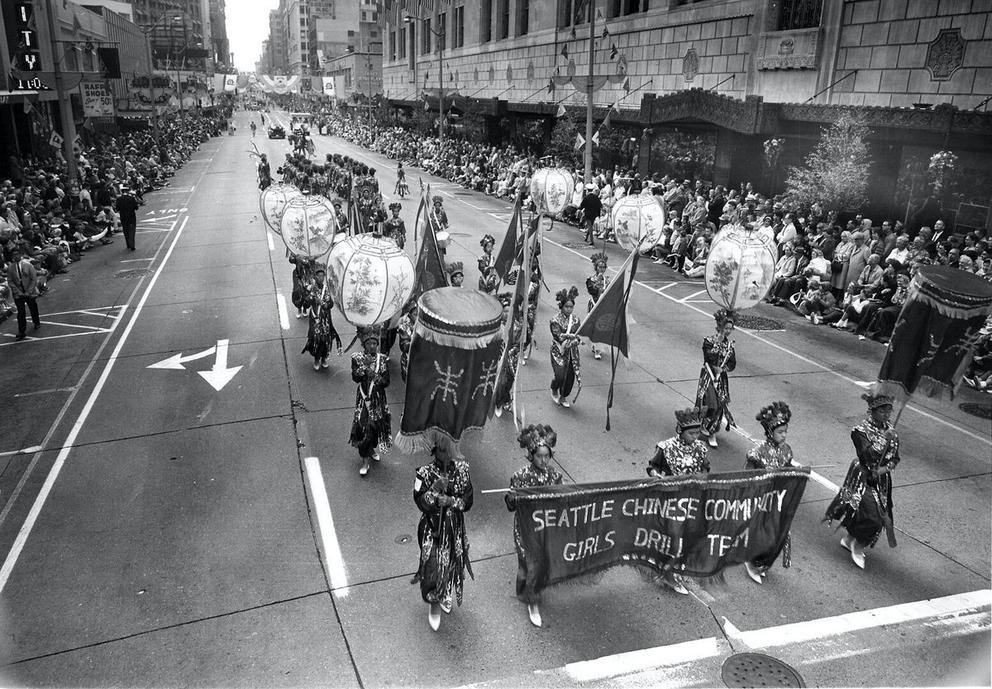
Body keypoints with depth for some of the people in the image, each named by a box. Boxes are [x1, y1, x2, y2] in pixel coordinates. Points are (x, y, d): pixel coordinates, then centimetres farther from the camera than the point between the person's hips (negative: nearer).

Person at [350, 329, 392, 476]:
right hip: (364, 398, -2)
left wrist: (375, 376, -21)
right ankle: (365, 463, 1)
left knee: (376, 425, 10)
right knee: (363, 427, -5)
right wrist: (365, 365, -27)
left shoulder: (381, 359, -1)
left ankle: (373, 449, 40)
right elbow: (355, 377, -18)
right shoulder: (357, 358, -5)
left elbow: (386, 381, -5)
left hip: (378, 399, 2)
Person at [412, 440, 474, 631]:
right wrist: (435, 489, -33)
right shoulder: (425, 473, -14)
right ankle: (434, 606, 22)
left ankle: (446, 598, 44)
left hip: (455, 527, 3)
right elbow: (422, 504, -18)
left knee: (454, 563, 16)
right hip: (433, 528, -3)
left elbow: (468, 501, -7)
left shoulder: (461, 469, -7)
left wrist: (451, 501, -23)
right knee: (433, 566, -3)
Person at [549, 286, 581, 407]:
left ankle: (563, 397, 24)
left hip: (572, 351, 4)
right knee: (560, 376, -10)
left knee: (571, 375, 2)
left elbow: (577, 336, 0)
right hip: (558, 352, -4)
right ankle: (554, 390, 24)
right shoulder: (555, 320, -11)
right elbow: (559, 337, -19)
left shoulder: (575, 319, 3)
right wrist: (572, 336, -17)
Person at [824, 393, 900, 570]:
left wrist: (885, 468, -13)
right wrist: (883, 440, -26)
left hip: (881, 480, 6)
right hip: (862, 479, -6)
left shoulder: (890, 430, 3)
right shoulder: (860, 431, -15)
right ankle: (858, 547, 11)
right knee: (873, 519, -14)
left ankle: (849, 539, 35)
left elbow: (895, 458, 6)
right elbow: (867, 456, -25)